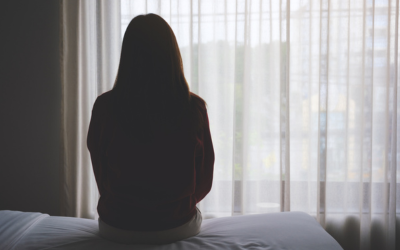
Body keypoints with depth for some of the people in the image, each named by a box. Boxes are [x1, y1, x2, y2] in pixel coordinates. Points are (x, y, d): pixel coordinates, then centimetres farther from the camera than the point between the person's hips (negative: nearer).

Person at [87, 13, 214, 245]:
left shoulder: (104, 106, -14)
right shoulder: (195, 108, -14)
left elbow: (101, 178, -1)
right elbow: (204, 183, -3)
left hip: (117, 228, 1)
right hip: (177, 226, 0)